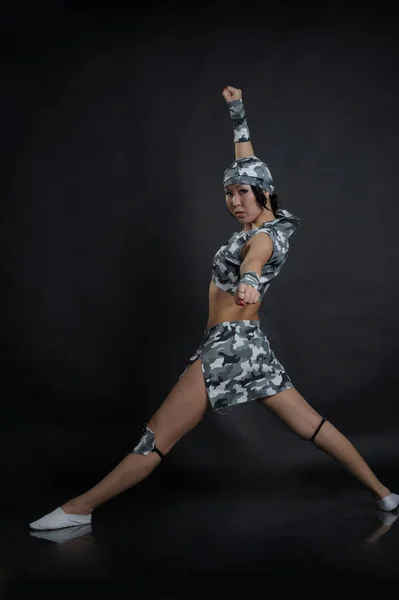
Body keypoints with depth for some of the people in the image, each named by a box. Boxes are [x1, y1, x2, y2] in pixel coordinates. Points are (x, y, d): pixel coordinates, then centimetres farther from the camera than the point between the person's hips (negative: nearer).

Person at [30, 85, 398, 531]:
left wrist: (248, 283, -61)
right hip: (248, 344, 9)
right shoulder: (261, 223, 10)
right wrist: (236, 113, 28)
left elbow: (254, 258, -39)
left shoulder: (264, 235, -13)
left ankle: (78, 510, -3)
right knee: (311, 425, 12)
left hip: (229, 345, -9)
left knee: (158, 437, -8)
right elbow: (247, 166, 22)